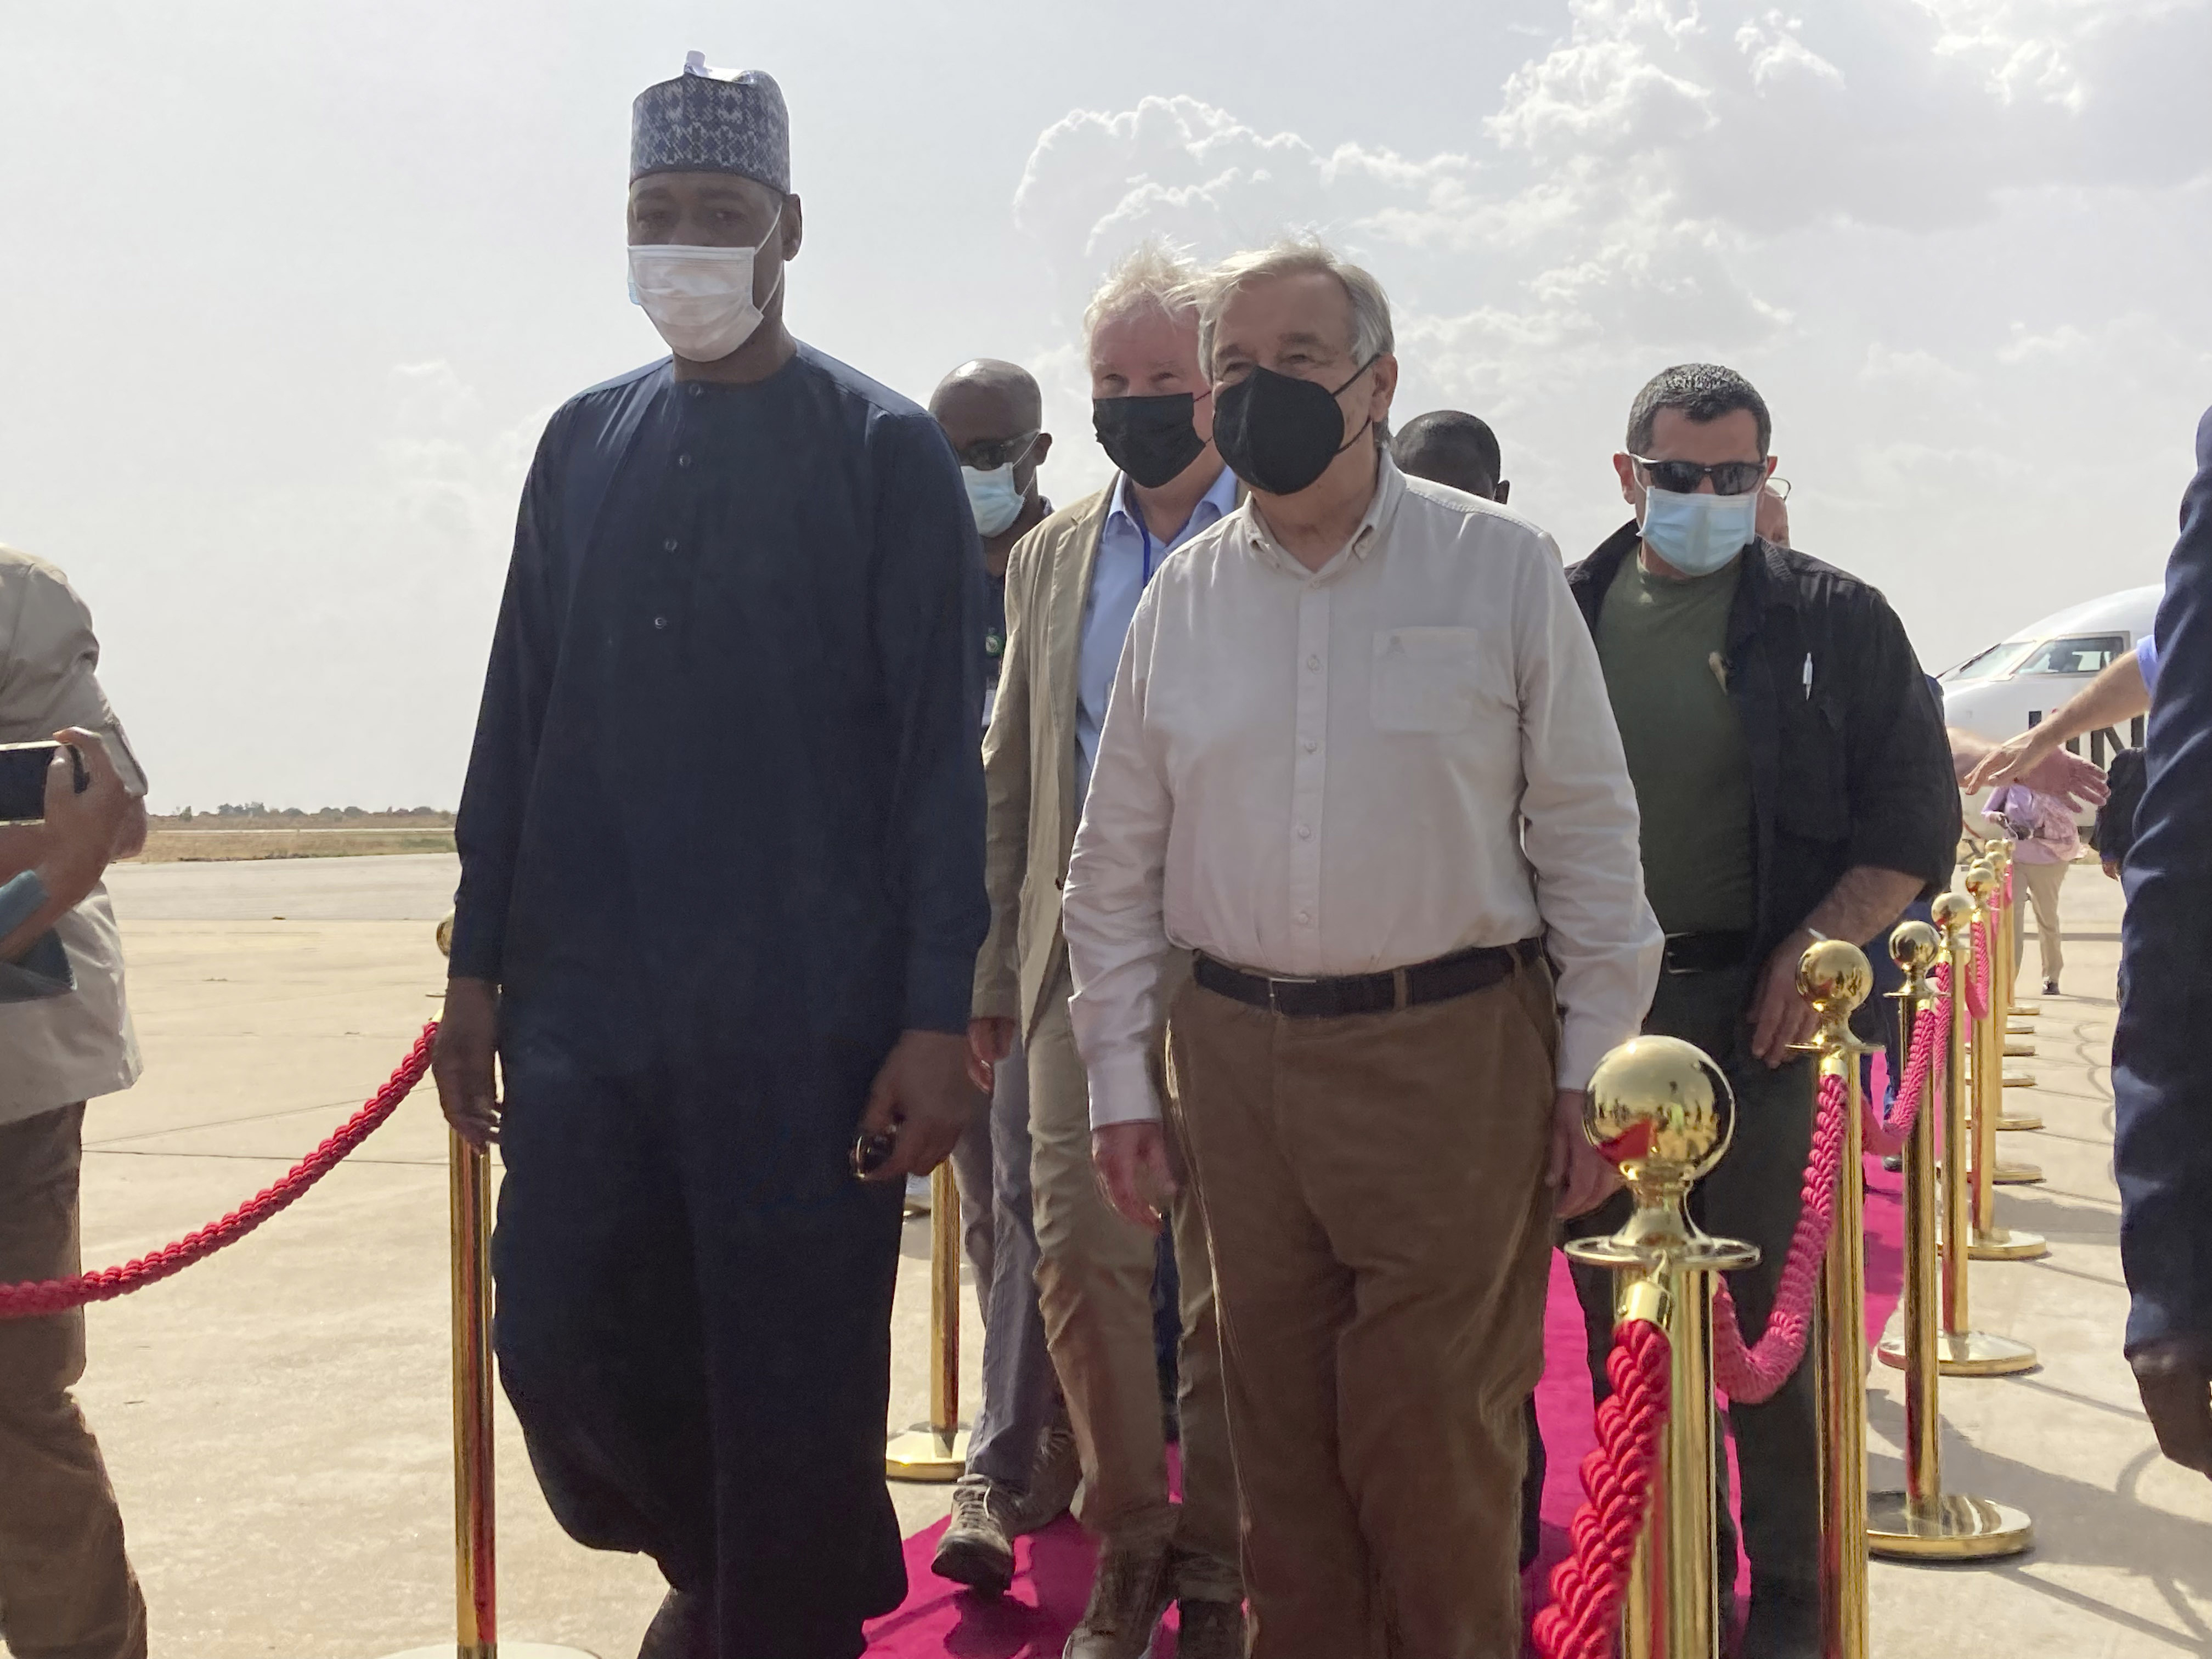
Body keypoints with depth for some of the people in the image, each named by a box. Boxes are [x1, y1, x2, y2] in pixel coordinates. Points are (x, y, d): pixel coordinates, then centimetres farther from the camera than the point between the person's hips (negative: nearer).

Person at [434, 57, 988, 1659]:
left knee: (794, 1381, 1)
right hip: (586, 997, 4)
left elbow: (939, 752, -6)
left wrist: (935, 1020, -11)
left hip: (809, 1014, -4)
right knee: (563, 1346, 5)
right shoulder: (586, 443, 11)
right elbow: (518, 719, 13)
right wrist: (479, 968, 9)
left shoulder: (885, 451, -2)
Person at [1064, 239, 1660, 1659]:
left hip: (1451, 1055, -3)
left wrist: (1592, 1073, -2)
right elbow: (1118, 867, 12)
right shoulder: (1184, 598, 8)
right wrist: (1122, 1086, 8)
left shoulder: (1501, 567, 0)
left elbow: (1589, 833, 1)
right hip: (1237, 1052, 3)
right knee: (1279, 1423, 10)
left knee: (1436, 1432, 0)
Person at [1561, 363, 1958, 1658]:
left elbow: (1915, 812, 2)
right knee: (1617, 1302, 10)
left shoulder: (1834, 619, 2)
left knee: (1763, 1309, 0)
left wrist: (1818, 943, -10)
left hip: (1751, 1005, -3)